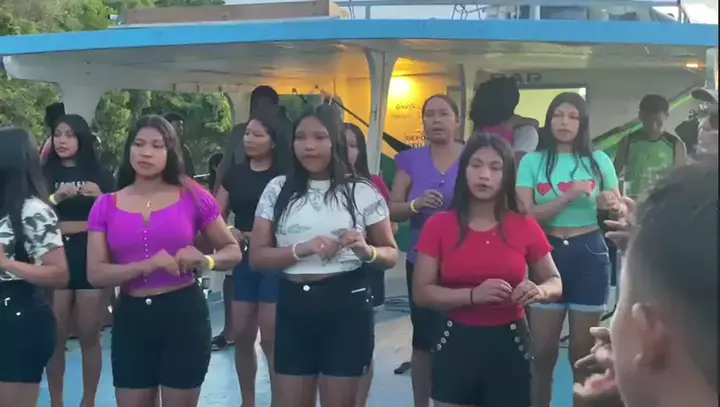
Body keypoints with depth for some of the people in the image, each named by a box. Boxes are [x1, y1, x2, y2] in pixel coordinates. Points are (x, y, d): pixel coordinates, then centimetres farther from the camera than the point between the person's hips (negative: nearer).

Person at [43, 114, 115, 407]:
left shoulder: (100, 174, 7)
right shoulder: (45, 175, 8)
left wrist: (99, 198, -13)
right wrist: (57, 197, -15)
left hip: (92, 259, 0)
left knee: (89, 336, 4)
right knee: (56, 337, 2)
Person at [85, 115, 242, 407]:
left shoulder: (193, 197, -2)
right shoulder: (106, 206, 2)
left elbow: (233, 251, 5)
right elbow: (95, 274, -6)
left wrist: (206, 260, -17)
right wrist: (147, 265, -21)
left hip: (184, 315, -1)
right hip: (130, 318, 2)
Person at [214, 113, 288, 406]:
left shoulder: (284, 176, -5)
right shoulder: (235, 174, 9)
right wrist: (230, 233, -11)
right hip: (243, 261, 5)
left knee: (270, 338, -4)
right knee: (241, 335, 9)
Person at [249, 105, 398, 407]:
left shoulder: (363, 192, -1)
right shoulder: (278, 190, 3)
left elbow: (391, 254, 5)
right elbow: (257, 257, 0)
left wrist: (367, 251, -18)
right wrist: (301, 250, -17)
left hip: (347, 305, -1)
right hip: (293, 306, 2)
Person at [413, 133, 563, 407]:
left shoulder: (526, 228, -2)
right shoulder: (439, 226, -3)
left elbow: (555, 282, 9)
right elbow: (421, 292, -7)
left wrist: (539, 291, -15)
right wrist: (473, 295, -23)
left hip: (508, 344, 0)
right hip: (456, 343, 0)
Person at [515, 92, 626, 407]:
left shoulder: (598, 160, 5)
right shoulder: (532, 161, 3)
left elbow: (622, 209, 9)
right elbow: (526, 215, -8)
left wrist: (613, 206, -15)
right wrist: (569, 196, -19)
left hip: (589, 254, 0)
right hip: (547, 254, 0)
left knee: (583, 351, 6)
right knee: (543, 350, 2)